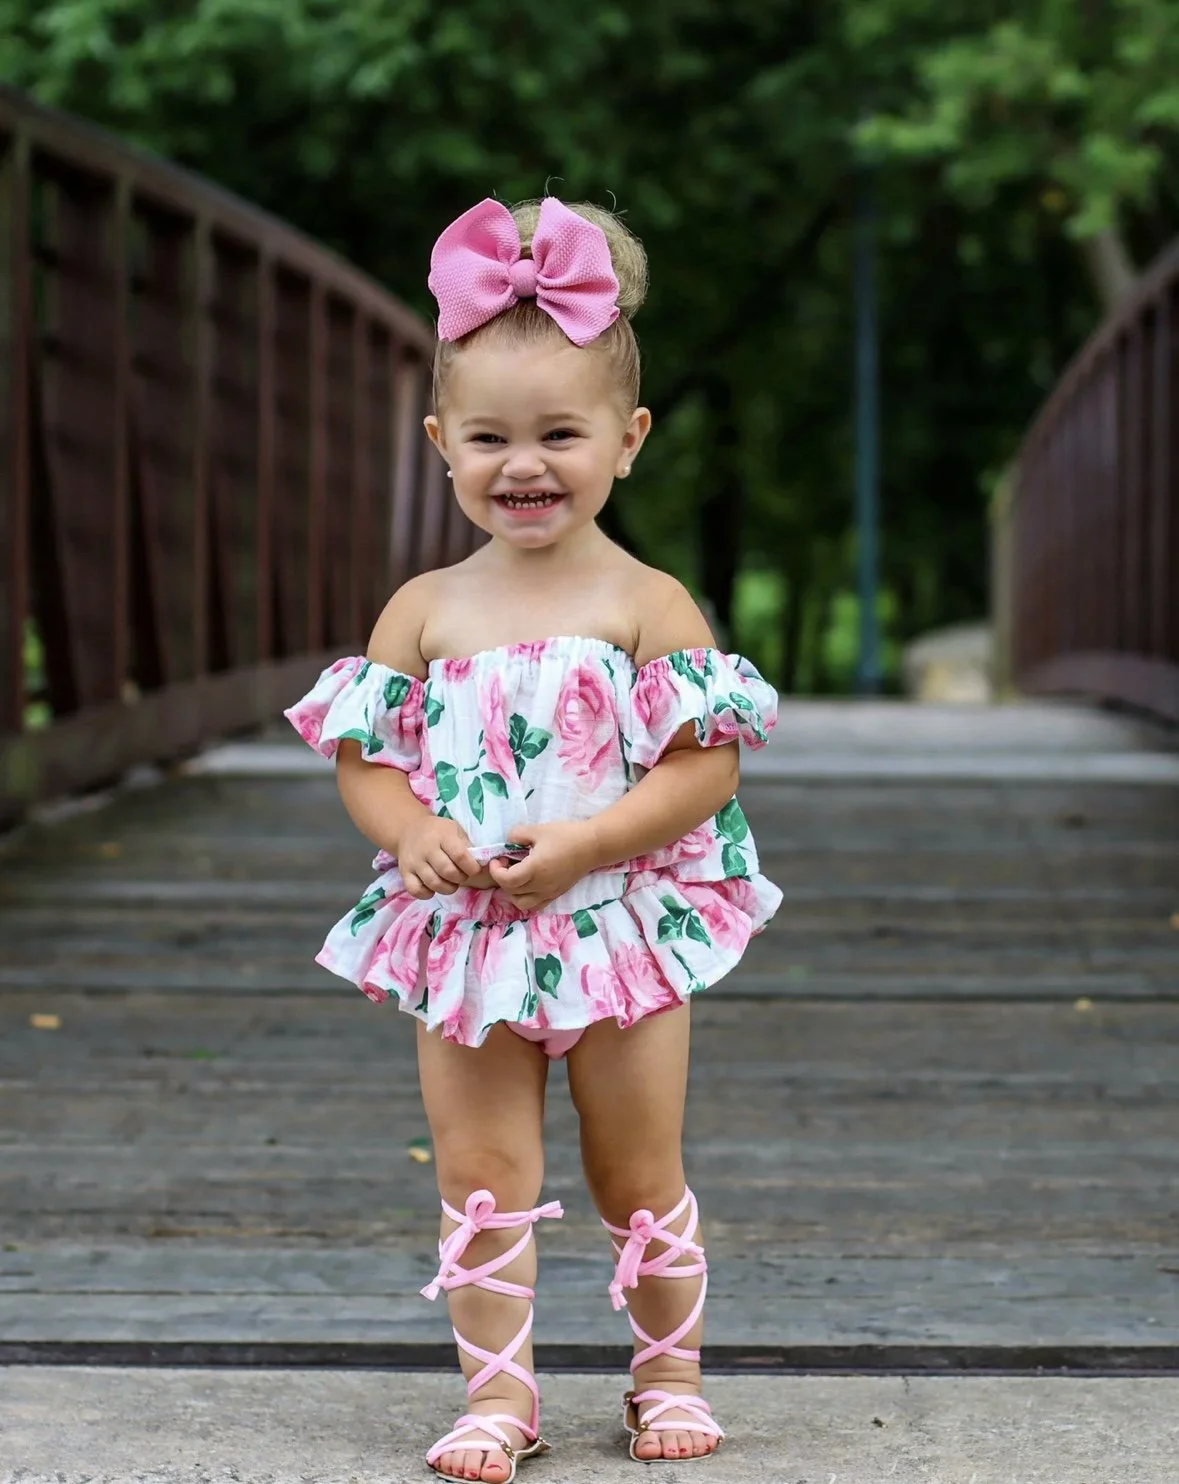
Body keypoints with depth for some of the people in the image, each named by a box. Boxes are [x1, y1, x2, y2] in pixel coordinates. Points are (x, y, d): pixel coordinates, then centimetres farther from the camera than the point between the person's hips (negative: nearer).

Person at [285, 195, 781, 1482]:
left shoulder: (647, 604, -7)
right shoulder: (425, 609, 2)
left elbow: (708, 765, -11)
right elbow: (360, 757, 3)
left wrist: (584, 842, -22)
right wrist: (412, 835, -17)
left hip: (621, 928, -2)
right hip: (463, 933, 2)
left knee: (639, 1175, 10)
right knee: (480, 1176, 4)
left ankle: (669, 1373, 28)